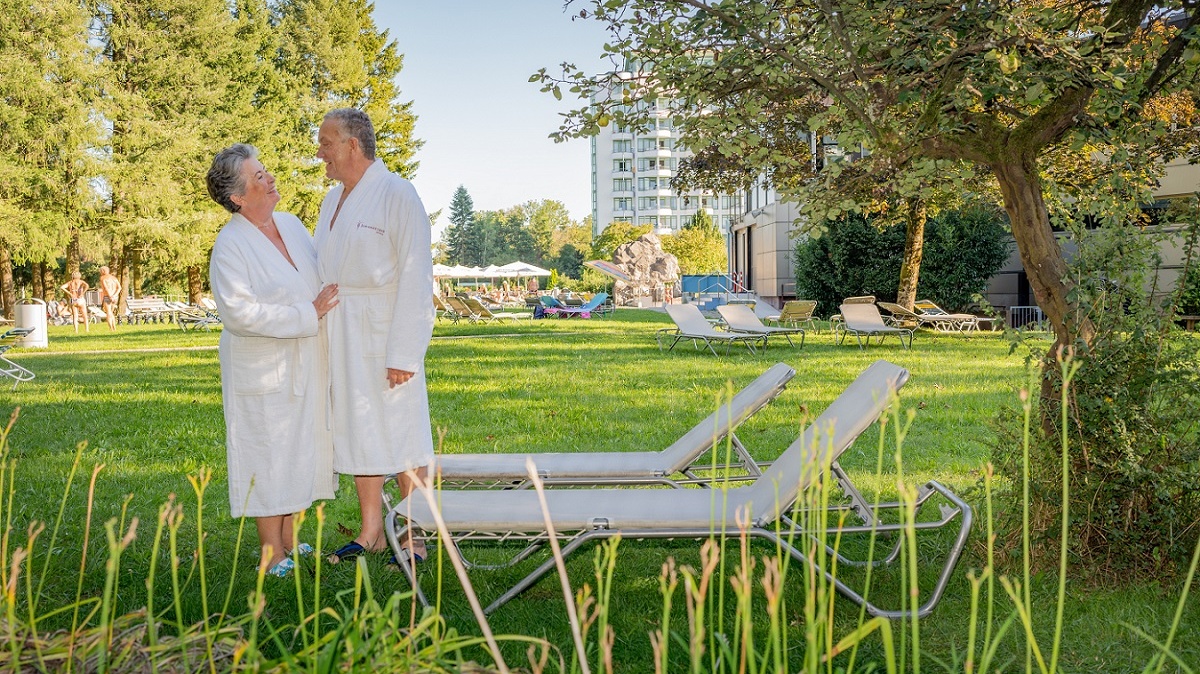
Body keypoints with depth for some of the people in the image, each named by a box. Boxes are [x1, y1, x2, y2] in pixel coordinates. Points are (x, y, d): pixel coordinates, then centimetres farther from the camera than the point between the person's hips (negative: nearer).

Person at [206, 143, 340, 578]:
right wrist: (309, 314, -19)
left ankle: (288, 537, 29)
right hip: (263, 370, -7)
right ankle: (271, 552, 13)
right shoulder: (230, 245, -14)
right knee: (269, 454, 1)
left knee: (300, 449, 14)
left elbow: (321, 274, 23)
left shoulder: (291, 224, 7)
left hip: (306, 366, 7)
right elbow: (241, 312, -22)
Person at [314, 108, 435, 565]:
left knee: (401, 434, 0)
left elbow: (415, 277, -14)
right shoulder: (333, 200, 16)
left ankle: (415, 538, 11)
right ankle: (371, 532, 25)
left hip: (385, 334, -8)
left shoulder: (397, 194, -9)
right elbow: (322, 271, 19)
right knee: (357, 432, 13)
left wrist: (403, 353, -19)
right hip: (342, 338, 8)